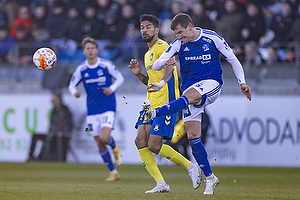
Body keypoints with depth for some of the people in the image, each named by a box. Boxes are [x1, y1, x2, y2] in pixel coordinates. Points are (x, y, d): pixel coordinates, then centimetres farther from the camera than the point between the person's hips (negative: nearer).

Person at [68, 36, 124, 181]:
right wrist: (75, 92, -11)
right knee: (99, 144, 3)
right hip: (92, 110, 3)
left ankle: (115, 148, 15)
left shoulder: (106, 65, -5)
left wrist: (112, 89, -12)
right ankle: (113, 172, 16)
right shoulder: (81, 69, 1)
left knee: (104, 138, -21)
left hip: (108, 108, -3)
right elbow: (72, 85, 12)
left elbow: (120, 78, 6)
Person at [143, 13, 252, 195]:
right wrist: (165, 63, -26)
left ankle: (154, 113, -53)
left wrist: (242, 82, -7)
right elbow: (156, 65, -2)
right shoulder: (178, 44, 1)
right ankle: (210, 178, 4)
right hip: (190, 88, 3)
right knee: (193, 136, -5)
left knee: (189, 95, -38)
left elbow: (233, 59, 3)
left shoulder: (212, 38, -5)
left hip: (211, 83, -3)